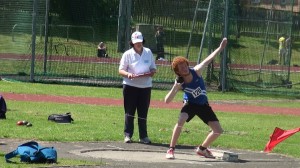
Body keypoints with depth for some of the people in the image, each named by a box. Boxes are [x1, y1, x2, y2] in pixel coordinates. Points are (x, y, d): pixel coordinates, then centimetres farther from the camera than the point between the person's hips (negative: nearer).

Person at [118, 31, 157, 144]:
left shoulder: (148, 52, 7)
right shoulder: (128, 54, -2)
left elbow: (153, 68, 13)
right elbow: (121, 70, -3)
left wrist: (152, 72, -10)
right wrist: (128, 74, -24)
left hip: (145, 86, 2)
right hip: (130, 86, -2)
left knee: (143, 112, 5)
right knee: (129, 112, 0)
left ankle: (143, 136, 11)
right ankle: (128, 135, 5)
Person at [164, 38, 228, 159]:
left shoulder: (196, 71, -20)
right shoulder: (179, 84, -22)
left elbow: (208, 60, -22)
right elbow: (167, 101, -25)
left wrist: (220, 48, -31)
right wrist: (174, 89, -40)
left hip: (203, 105, 3)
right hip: (190, 104, -3)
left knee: (218, 130, 0)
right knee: (180, 121, -34)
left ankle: (202, 149, 23)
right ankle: (171, 150, -23)